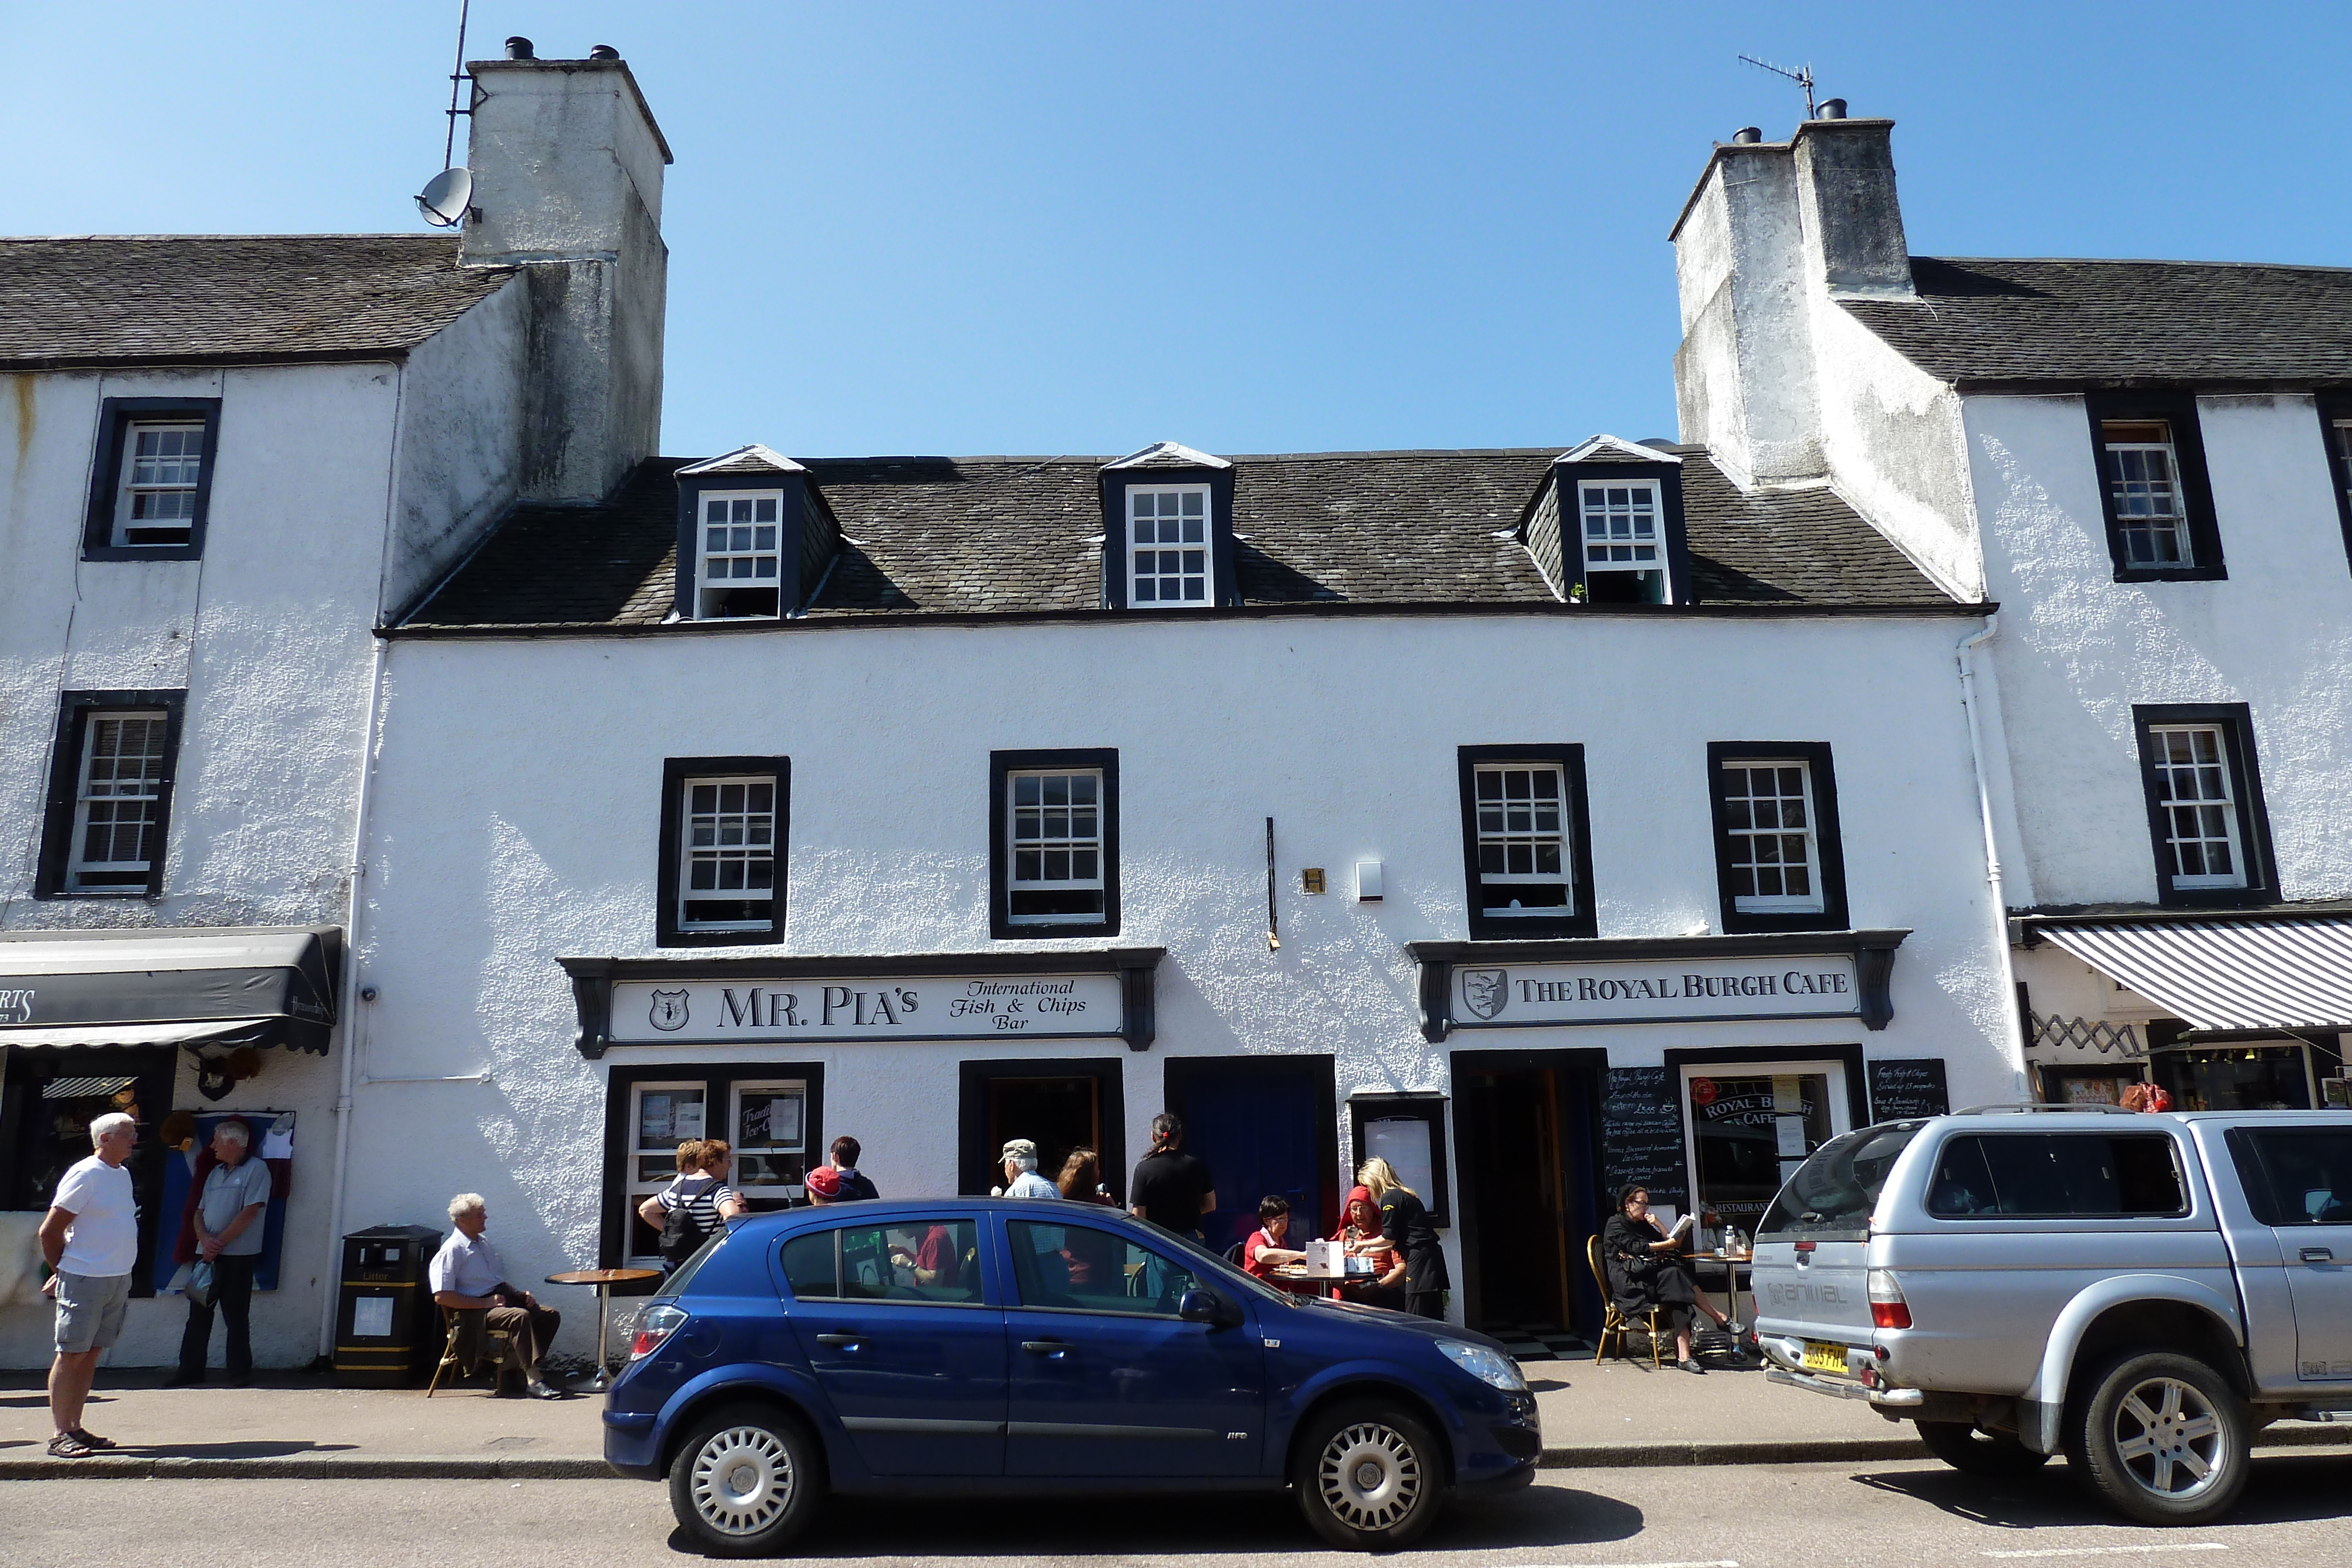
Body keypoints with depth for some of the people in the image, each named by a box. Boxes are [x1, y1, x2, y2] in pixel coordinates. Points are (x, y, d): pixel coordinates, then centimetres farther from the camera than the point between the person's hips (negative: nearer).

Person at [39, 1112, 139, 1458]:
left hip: (119, 1279, 7)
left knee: (91, 1354, 10)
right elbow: (50, 1230, -10)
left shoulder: (123, 1175, 13)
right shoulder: (84, 1175, -11)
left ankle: (75, 1428, 16)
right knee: (71, 1355, -1)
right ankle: (60, 1435, 4)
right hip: (85, 1281, -7)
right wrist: (62, 1271, 1)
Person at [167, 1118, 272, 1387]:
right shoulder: (215, 1173, 18)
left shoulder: (255, 1170, -7)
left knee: (236, 1317, -1)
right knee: (198, 1314, 10)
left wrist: (219, 1243, -14)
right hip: (207, 1254, 7)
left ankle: (240, 1372, 7)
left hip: (238, 1256, -7)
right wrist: (205, 1239, -6)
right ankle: (190, 1369, 19)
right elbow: (200, 1212, 14)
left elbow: (249, 1212, -14)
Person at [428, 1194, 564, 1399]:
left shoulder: (483, 1243, 19)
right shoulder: (451, 1251, -9)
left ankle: (515, 1369, -2)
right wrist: (485, 1302, -19)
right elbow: (441, 1297, -18)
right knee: (520, 1316, -34)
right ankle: (533, 1380, -35)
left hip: (502, 1298, 9)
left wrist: (522, 1294, 8)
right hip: (474, 1312, -9)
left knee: (551, 1315, -5)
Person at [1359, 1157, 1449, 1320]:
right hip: (1432, 1256, 10)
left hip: (1419, 1259, -10)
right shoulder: (1405, 1195, 21)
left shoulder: (1390, 1198, -6)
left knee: (1416, 1319, -10)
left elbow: (1389, 1238, -6)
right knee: (1432, 1319, 6)